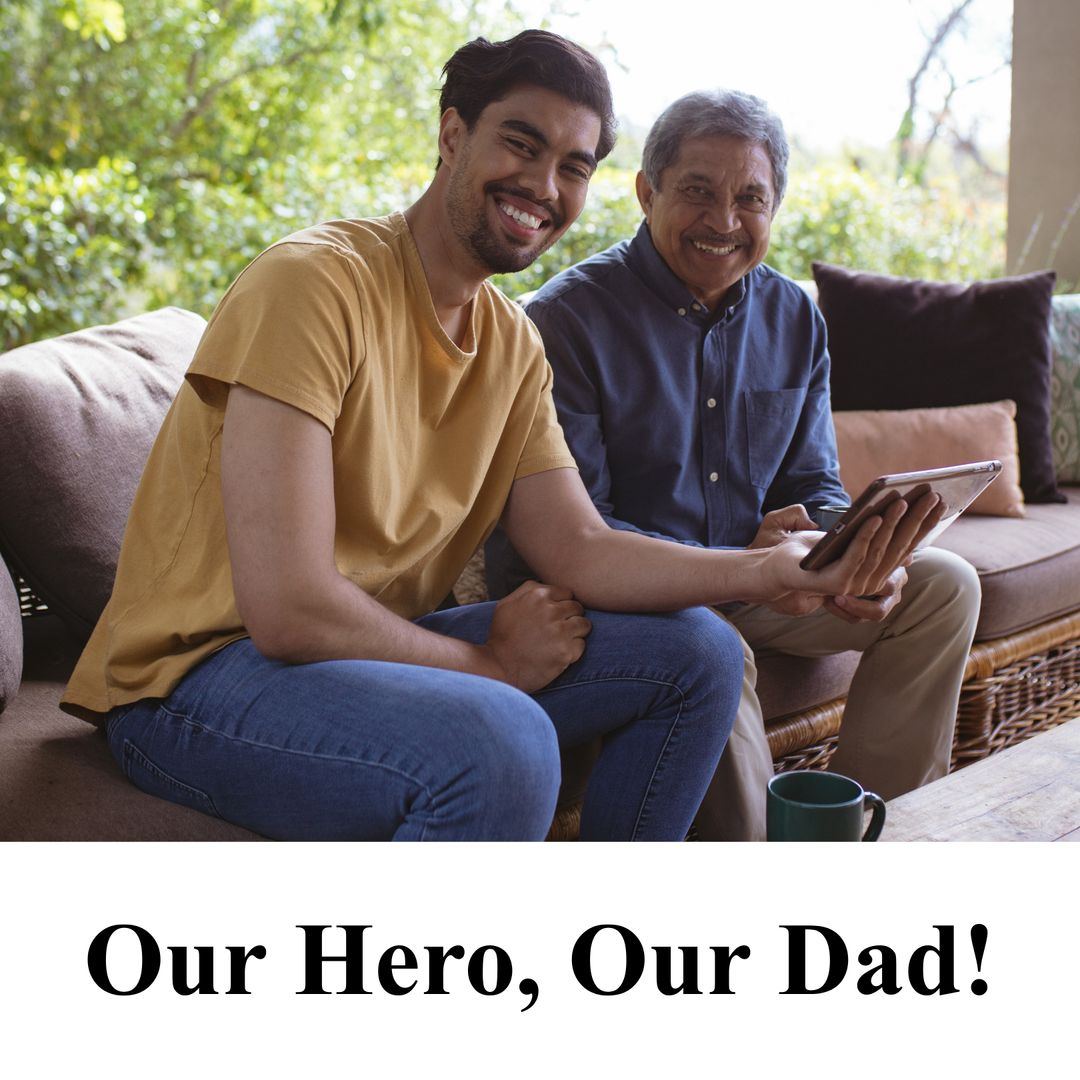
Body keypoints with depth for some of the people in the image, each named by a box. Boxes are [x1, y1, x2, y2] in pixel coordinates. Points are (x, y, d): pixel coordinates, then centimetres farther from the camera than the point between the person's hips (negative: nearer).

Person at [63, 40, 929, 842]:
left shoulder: (513, 345, 7)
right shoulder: (315, 284, -20)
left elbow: (581, 551, 3)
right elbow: (288, 609, -26)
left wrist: (779, 570, -10)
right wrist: (491, 663, -12)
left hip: (384, 649, 9)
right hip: (197, 672, -8)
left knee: (697, 656, 5)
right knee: (501, 742, -38)